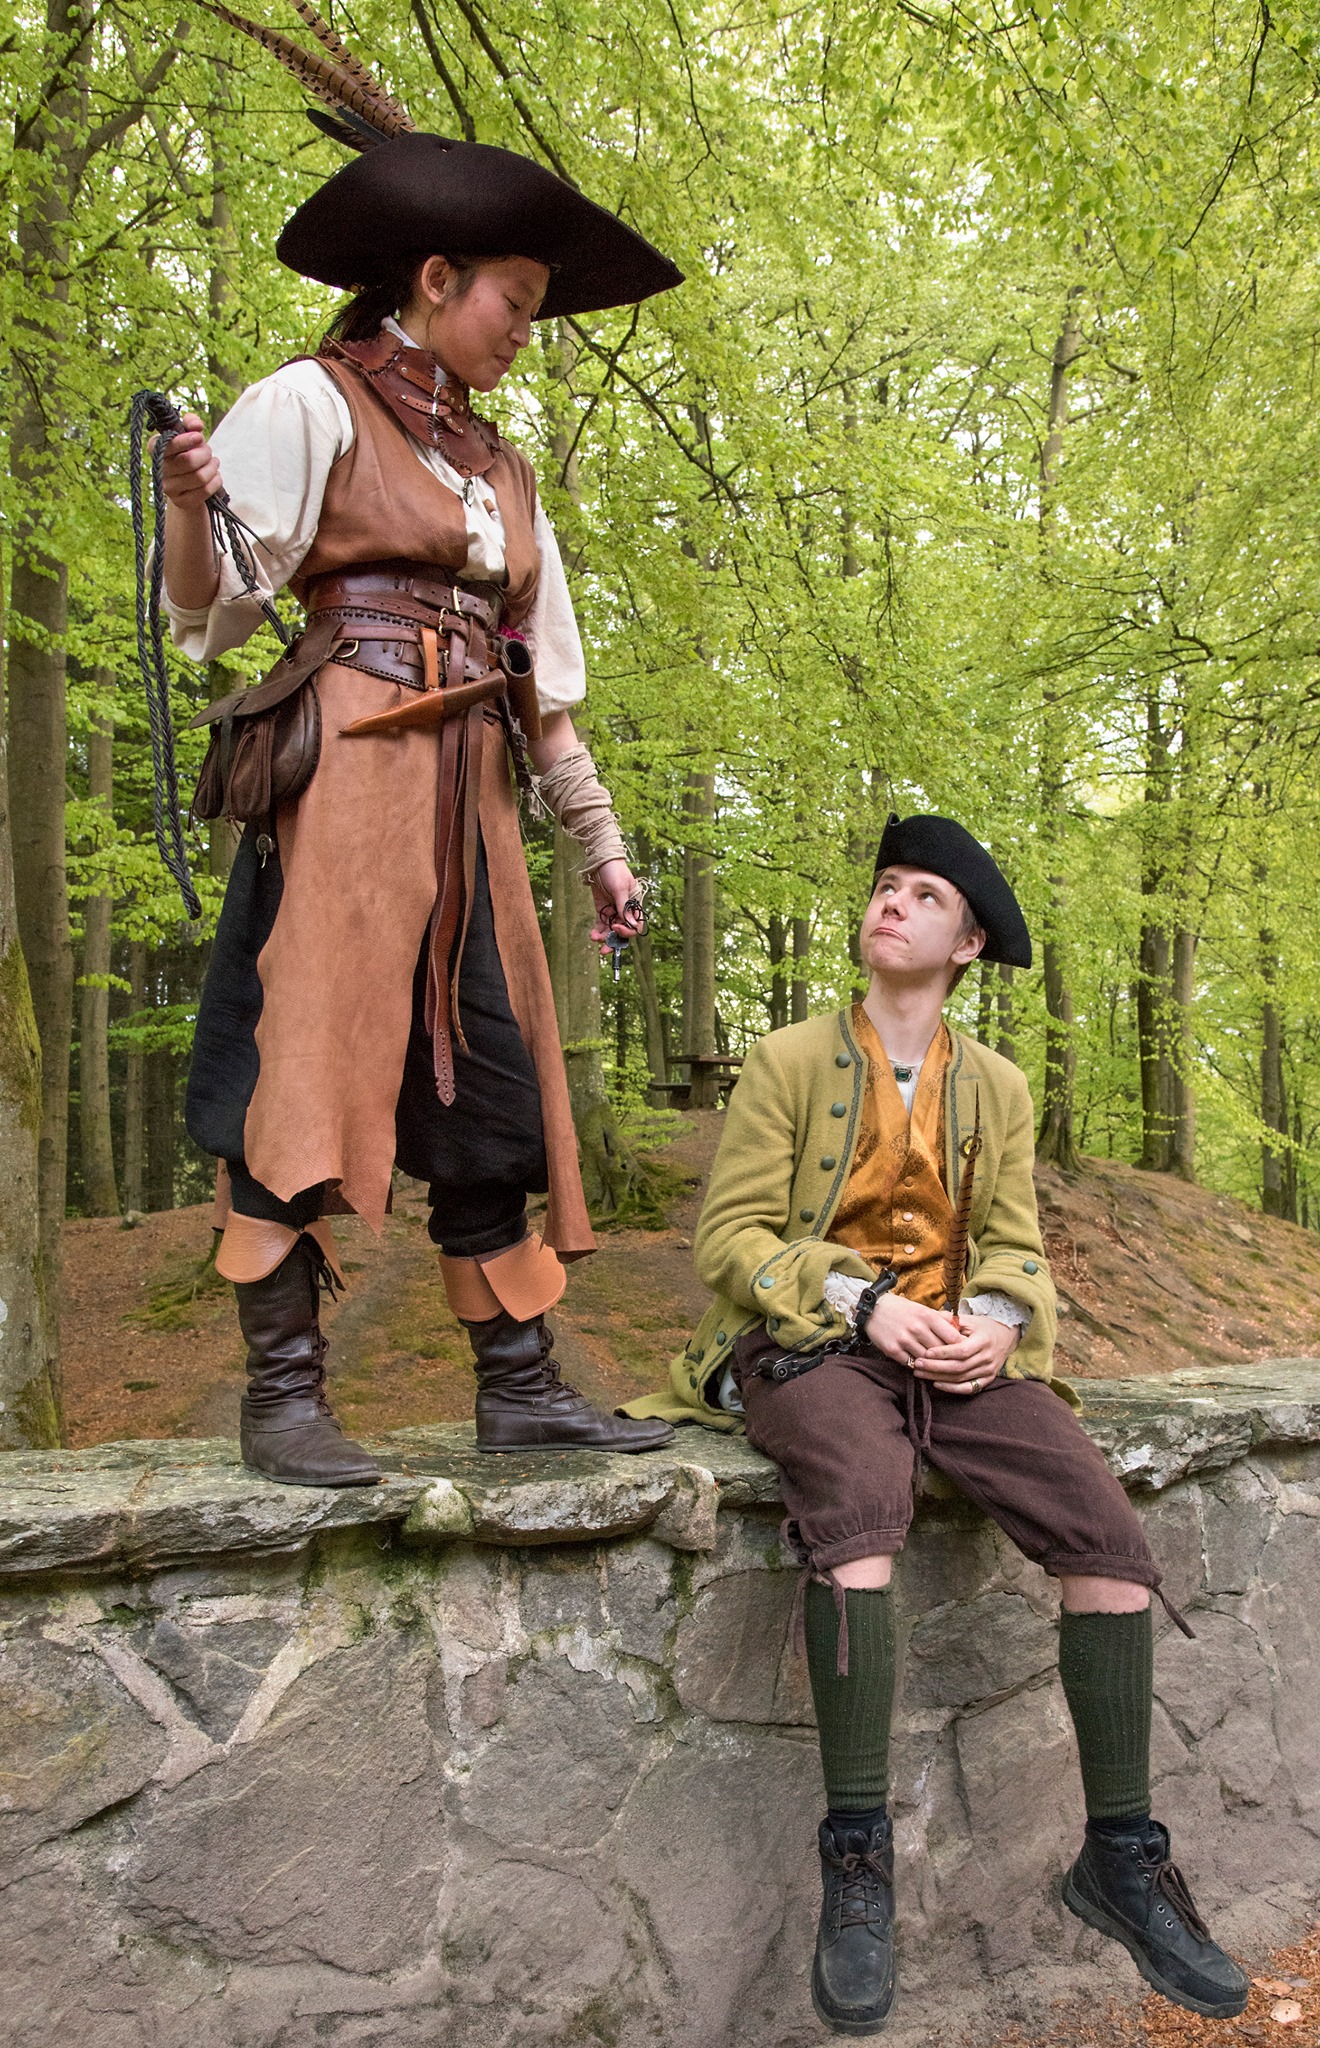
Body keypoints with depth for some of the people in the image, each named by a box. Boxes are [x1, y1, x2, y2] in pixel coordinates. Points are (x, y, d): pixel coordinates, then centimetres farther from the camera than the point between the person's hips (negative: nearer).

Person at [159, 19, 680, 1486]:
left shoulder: (500, 469, 24)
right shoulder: (312, 403, 5)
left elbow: (545, 675, 23)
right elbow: (211, 617, -2)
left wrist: (600, 843, 20)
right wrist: (187, 507, -23)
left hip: (467, 796, 7)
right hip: (344, 770, -7)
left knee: (491, 1079, 3)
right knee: (306, 1062, -10)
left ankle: (518, 1390, 8)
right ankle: (282, 1394, -4)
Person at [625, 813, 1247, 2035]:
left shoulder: (998, 1087, 14)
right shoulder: (790, 1062, 2)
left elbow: (1013, 1244, 12)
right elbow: (730, 1236, -3)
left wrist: (995, 1319, -11)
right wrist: (865, 1305, -16)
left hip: (958, 1351, 4)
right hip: (813, 1344, -3)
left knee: (1110, 1532, -19)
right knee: (861, 1509, -35)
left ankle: (1121, 1855, -2)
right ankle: (858, 1857, -22)